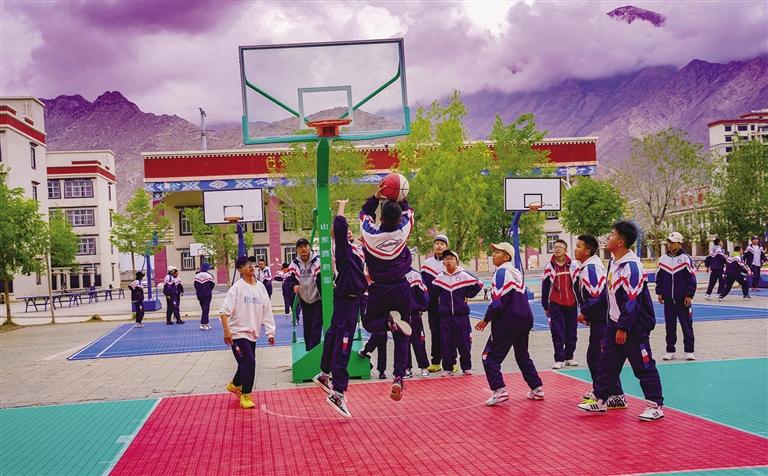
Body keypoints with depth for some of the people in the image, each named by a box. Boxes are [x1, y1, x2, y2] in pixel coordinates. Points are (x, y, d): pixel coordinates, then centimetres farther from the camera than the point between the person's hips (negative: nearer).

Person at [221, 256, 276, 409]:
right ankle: (245, 396, -1)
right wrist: (226, 331, -23)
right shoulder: (237, 287, -11)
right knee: (249, 362, -14)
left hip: (252, 334, 6)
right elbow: (224, 311, -16)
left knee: (246, 363, 17)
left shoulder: (260, 287, 5)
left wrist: (270, 332, 7)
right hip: (238, 333, -6)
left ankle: (234, 385, 44)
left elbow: (267, 310, 9)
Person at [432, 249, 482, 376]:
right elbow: (433, 290, 20)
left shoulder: (464, 275, -3)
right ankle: (448, 368, 11)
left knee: (464, 342, 2)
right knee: (446, 343, 3)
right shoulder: (439, 277, 5)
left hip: (461, 315, -2)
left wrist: (468, 296, 0)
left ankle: (466, 367, 14)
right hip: (445, 316, 2)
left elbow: (478, 284, 2)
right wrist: (439, 300, 11)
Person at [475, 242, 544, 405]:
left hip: (507, 321, -9)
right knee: (523, 356, 22)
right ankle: (537, 389, 23)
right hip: (525, 318, 9)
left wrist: (486, 319, -8)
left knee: (490, 357, -4)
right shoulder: (516, 272, 15)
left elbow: (499, 301, -18)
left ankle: (499, 390, -15)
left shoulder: (502, 272, -11)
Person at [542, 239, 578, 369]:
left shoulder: (572, 266, 3)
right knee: (557, 333, -3)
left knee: (571, 332, 9)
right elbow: (545, 287, 4)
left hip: (571, 304, 2)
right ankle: (559, 359, 1)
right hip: (555, 304, -2)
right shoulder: (549, 267, 0)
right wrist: (545, 306, 5)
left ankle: (569, 357, 21)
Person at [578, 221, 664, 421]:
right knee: (606, 363, 12)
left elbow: (632, 301, -23)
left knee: (644, 366, 0)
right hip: (615, 323, 9)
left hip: (634, 326, -9)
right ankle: (600, 400, 21)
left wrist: (623, 328, -21)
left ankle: (655, 405, 9)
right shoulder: (613, 262, 9)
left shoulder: (632, 266, -20)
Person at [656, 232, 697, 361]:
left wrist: (689, 296, -8)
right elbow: (659, 278, 14)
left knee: (687, 326, 2)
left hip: (683, 299, -3)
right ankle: (670, 351, 15)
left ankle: (689, 351, 9)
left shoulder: (686, 259, -5)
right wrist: (659, 293, 8)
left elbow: (692, 279, -5)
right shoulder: (663, 259, 6)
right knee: (670, 326, 8)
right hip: (668, 299, 3)